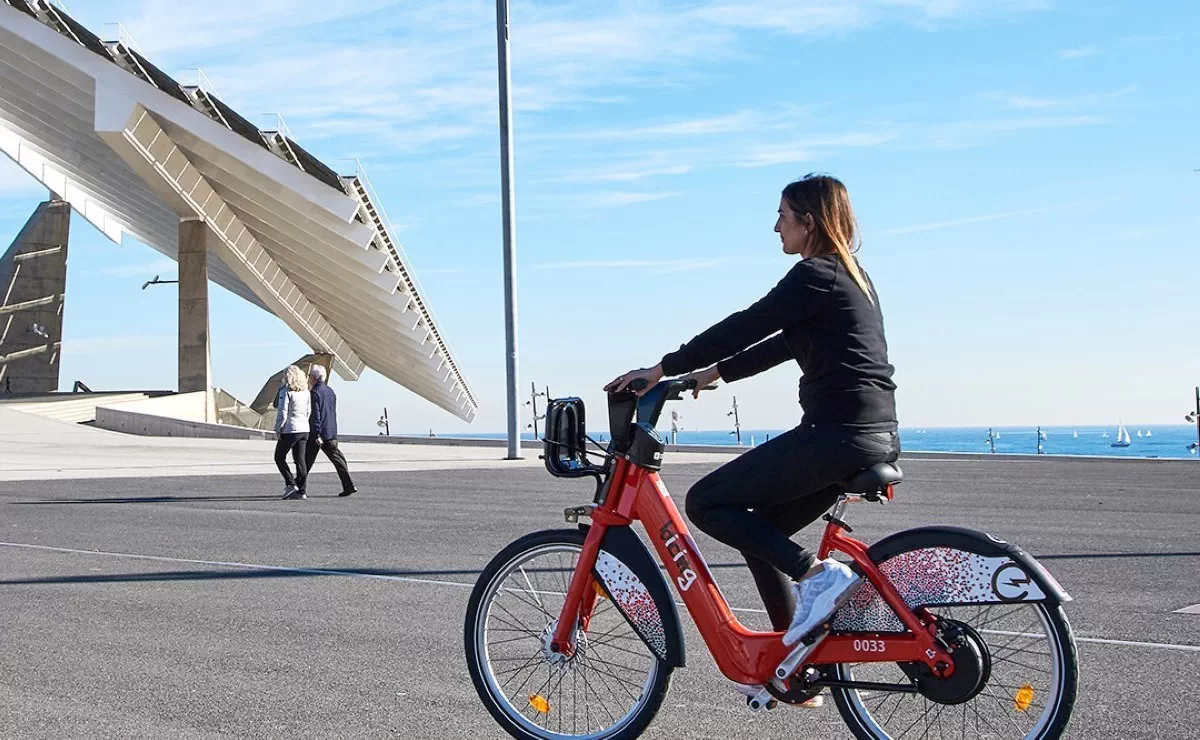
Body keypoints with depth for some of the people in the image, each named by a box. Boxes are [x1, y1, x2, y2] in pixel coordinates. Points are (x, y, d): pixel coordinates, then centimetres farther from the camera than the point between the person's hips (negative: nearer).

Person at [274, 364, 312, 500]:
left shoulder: (286, 391, -10)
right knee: (300, 460, 7)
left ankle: (290, 484, -3)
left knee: (279, 458, 8)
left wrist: (278, 429, -6)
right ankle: (301, 491, 5)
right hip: (304, 429, 6)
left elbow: (282, 412, -13)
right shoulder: (306, 391, 10)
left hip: (290, 430, -6)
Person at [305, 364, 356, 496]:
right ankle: (349, 485, -4)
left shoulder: (315, 392, -13)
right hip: (331, 433, 7)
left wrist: (317, 435, -20)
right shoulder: (330, 391, 12)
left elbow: (316, 415, -18)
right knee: (337, 458, 4)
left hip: (318, 433, -7)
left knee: (307, 460, 5)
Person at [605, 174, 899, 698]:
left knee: (706, 503, -5)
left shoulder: (816, 275, -9)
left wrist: (662, 369, -8)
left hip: (837, 434, -10)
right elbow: (783, 344, 26)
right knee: (760, 531, 17)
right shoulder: (849, 276, 20)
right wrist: (715, 371, 26)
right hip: (872, 437, 10)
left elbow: (744, 327, -13)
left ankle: (817, 575, -10)